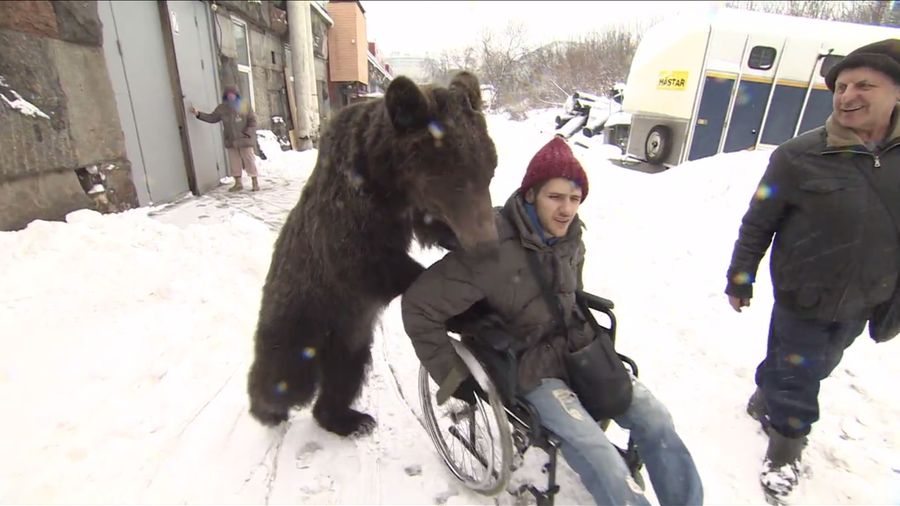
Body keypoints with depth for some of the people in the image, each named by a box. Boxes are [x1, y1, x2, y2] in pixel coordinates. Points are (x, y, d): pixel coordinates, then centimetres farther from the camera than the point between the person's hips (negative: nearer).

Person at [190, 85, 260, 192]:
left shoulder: (245, 106, 0)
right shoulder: (222, 108, 8)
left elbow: (252, 120, -2)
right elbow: (212, 118, 11)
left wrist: (247, 133, -11)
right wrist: (198, 114, 1)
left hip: (244, 139, -4)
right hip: (231, 141, 4)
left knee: (249, 161, -1)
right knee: (234, 162, 6)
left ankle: (255, 182, 5)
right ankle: (238, 183, 15)